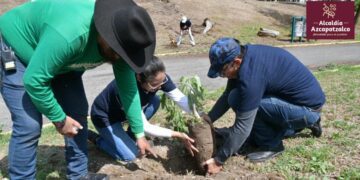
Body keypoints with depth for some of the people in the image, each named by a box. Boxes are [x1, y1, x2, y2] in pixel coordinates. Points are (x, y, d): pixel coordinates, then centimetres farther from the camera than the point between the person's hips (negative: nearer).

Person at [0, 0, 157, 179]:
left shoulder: (120, 42, -19)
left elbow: (128, 89, -8)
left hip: (59, 59, 7)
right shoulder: (68, 34, -43)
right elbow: (34, 80, -34)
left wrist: (139, 133, -2)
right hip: (15, 51, -6)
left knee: (77, 112, 2)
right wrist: (59, 119, -21)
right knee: (29, 126, -14)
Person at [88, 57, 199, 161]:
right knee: (130, 156, -18)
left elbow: (181, 99, -20)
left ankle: (129, 136, 3)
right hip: (104, 117, -7)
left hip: (123, 112, 7)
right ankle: (96, 138, 7)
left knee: (155, 101, -14)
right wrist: (178, 135, -34)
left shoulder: (159, 78, -23)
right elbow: (144, 127, -33)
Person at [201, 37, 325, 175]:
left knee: (237, 99, -22)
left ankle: (271, 145, -5)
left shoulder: (251, 74, -31)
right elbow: (228, 94, 8)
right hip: (302, 96, 9)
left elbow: (243, 125, -28)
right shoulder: (244, 55, -3)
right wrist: (208, 118, -2)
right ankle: (307, 122, 27)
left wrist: (218, 160, -22)